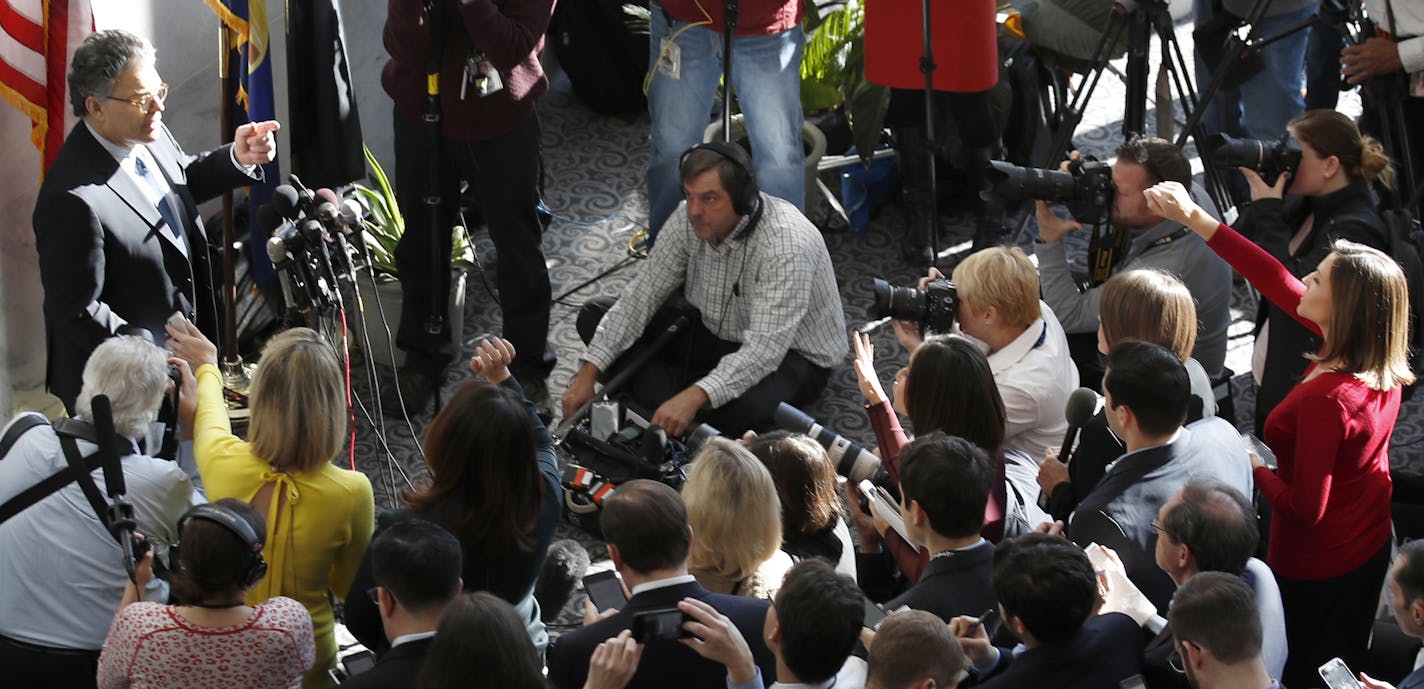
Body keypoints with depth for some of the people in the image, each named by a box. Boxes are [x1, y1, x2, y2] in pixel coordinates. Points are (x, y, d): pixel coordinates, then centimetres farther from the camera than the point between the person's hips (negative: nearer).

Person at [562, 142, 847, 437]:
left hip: (792, 353, -7)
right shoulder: (690, 219, -14)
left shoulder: (786, 244, -34)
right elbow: (643, 295, -7)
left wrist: (692, 398, -51)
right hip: (714, 330, 7)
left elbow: (765, 349, -39)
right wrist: (589, 372, -16)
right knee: (594, 316, -4)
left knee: (744, 407, -43)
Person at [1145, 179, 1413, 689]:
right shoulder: (1384, 369, -12)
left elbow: (1305, 508, -28)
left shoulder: (1326, 399, -35)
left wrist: (1254, 468, -10)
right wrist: (1194, 219, -6)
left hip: (1314, 570, -7)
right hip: (1370, 549, 7)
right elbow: (1278, 283, -8)